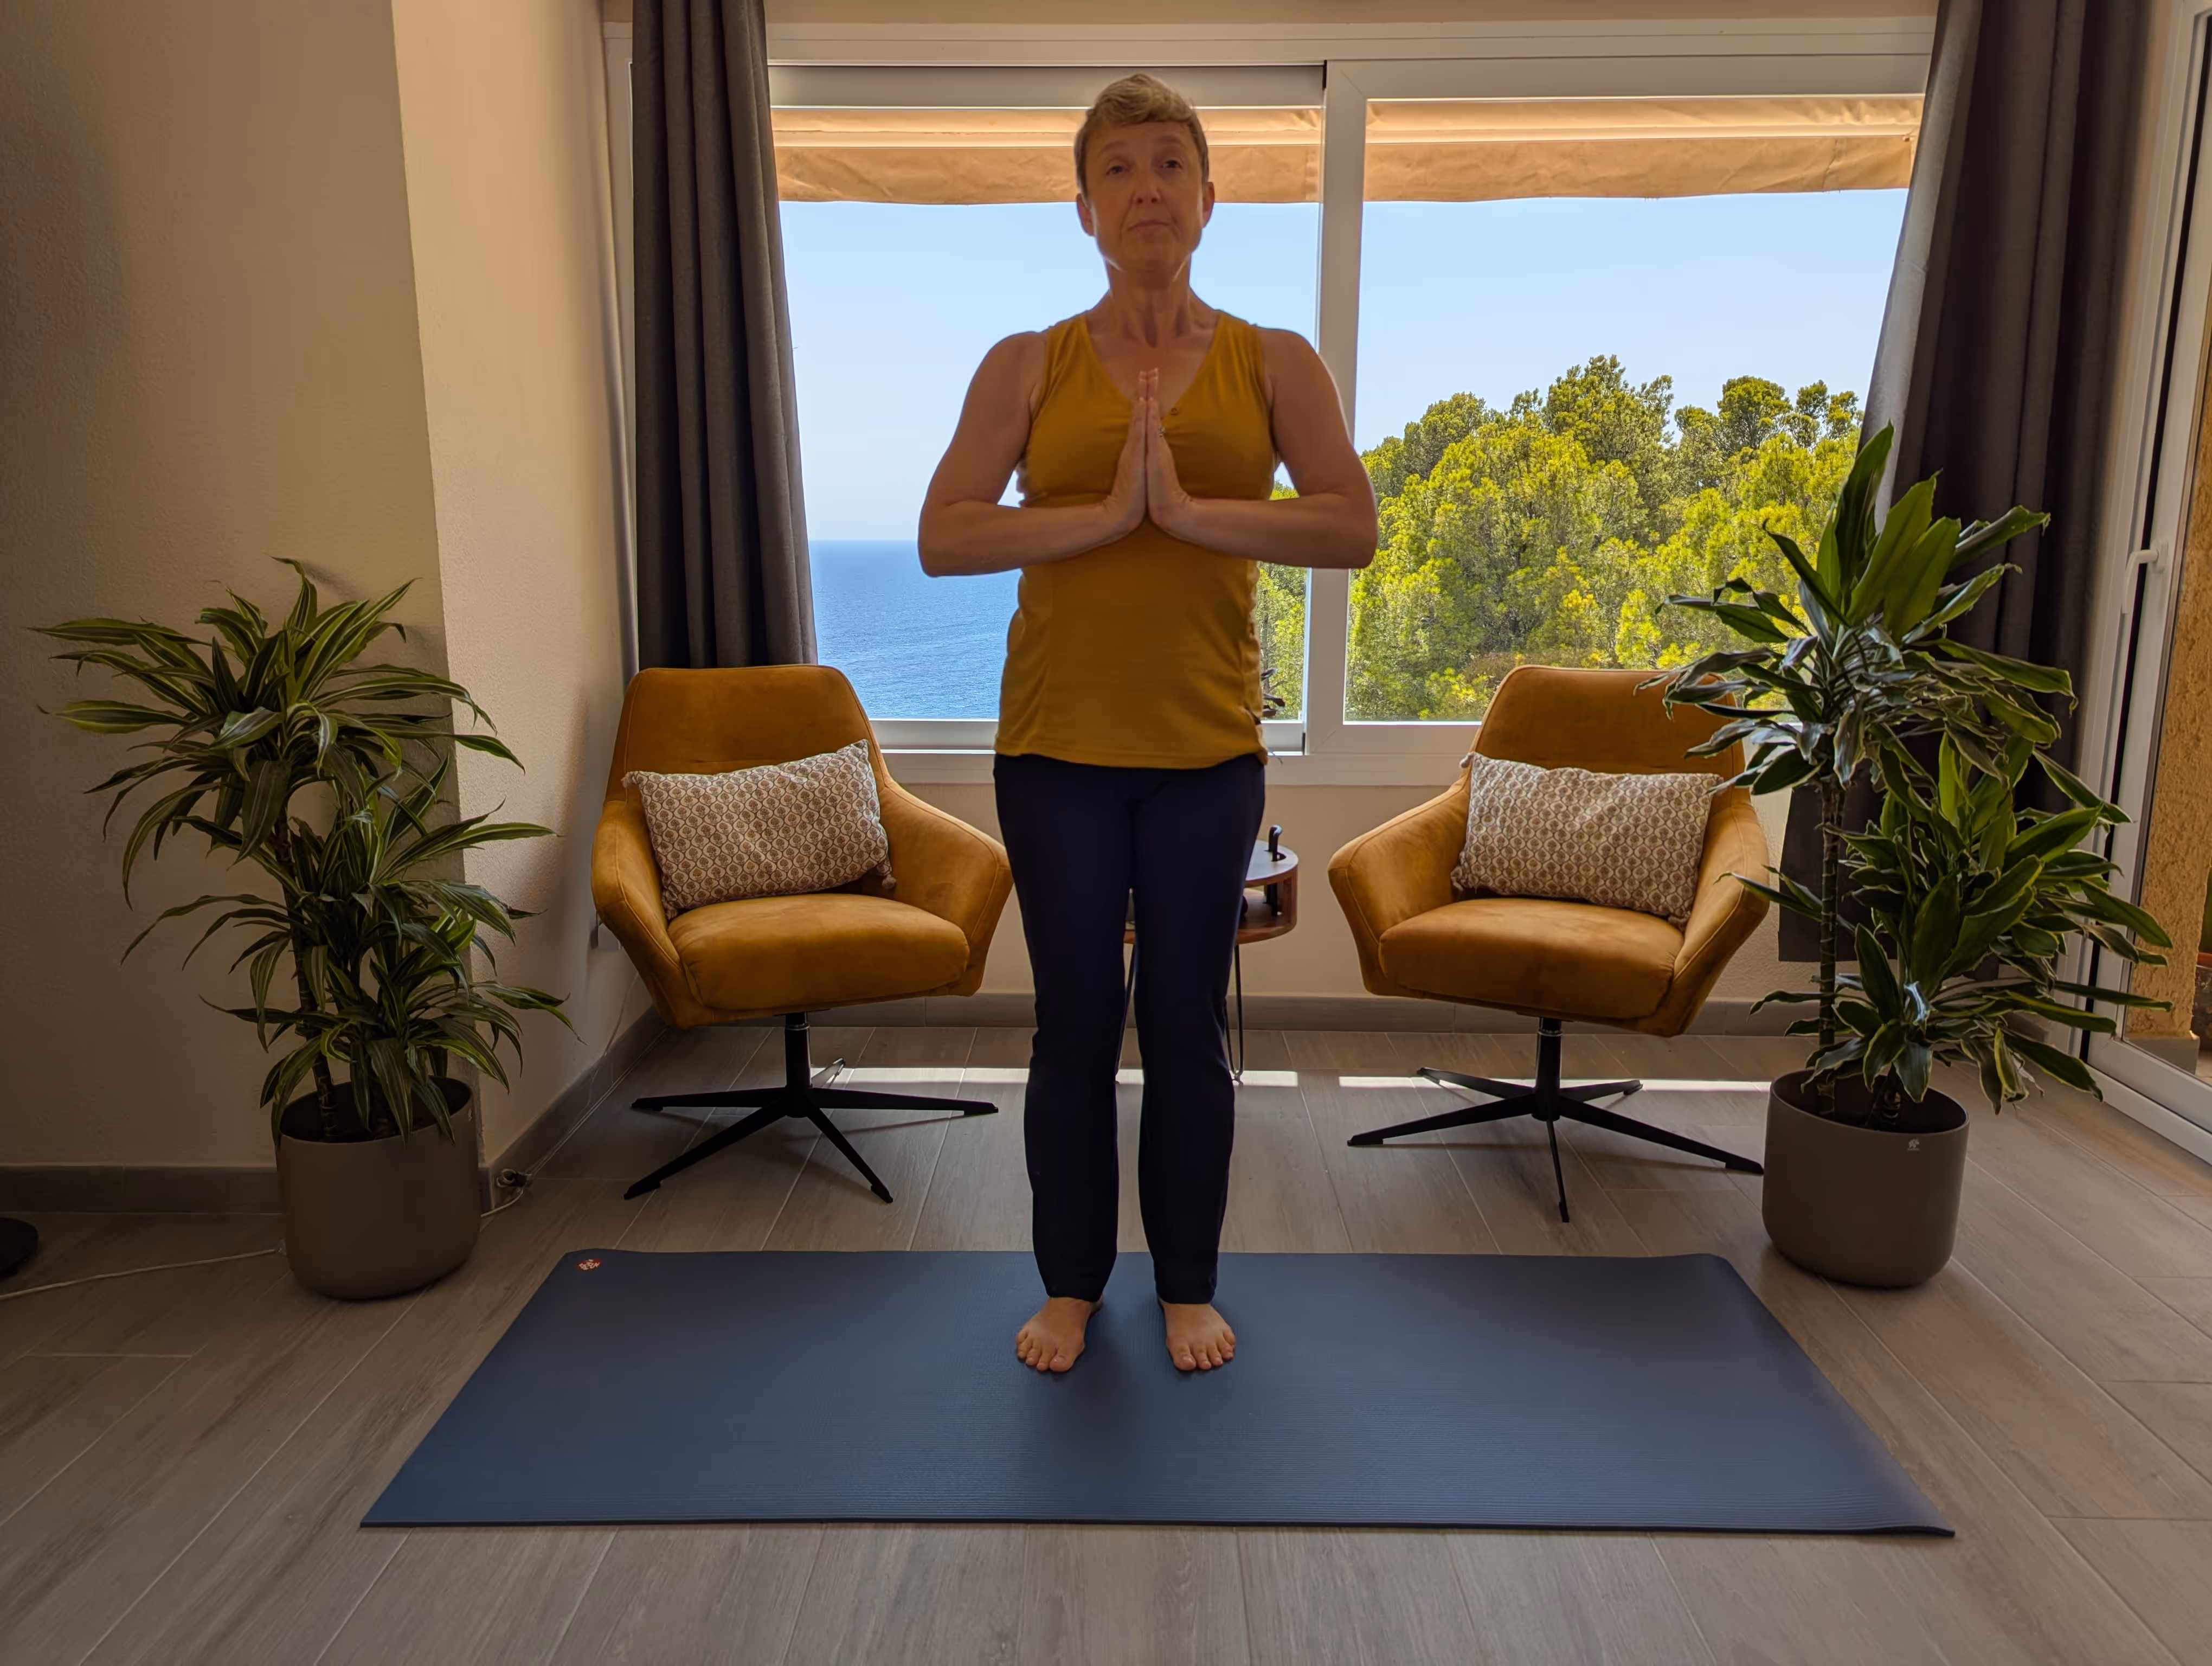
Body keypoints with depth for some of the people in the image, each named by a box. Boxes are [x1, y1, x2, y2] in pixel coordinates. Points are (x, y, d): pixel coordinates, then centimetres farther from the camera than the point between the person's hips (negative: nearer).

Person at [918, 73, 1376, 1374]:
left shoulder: (1275, 364, 5)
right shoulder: (1028, 366, 4)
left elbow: (1353, 527, -7)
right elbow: (944, 537, -7)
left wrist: (1189, 508, -18)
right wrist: (1105, 511, -18)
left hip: (1208, 743, 0)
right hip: (1058, 741, 0)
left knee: (1190, 1023, 8)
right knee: (1075, 1021, 8)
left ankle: (1190, 1286, 27)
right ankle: (1072, 1283, 27)